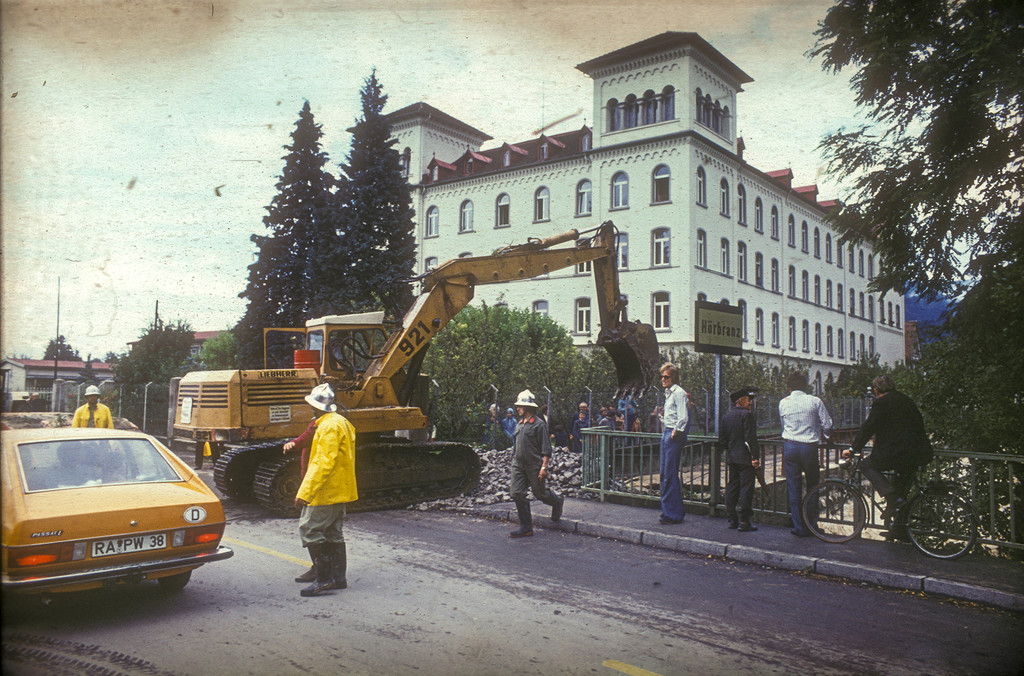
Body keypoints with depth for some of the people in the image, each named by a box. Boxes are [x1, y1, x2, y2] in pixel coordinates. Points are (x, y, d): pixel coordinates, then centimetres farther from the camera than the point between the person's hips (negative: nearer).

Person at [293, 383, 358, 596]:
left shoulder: (329, 426, -18)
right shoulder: (342, 423, 14)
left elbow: (323, 463, -25)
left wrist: (305, 492, -24)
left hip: (326, 491, -10)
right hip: (340, 491, 10)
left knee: (309, 529, -6)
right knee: (334, 534, 15)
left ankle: (324, 578, -6)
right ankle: (339, 577, 20)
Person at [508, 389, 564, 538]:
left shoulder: (539, 424, -10)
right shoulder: (519, 424, 12)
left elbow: (546, 449, -12)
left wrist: (544, 467, -17)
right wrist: (514, 461, 18)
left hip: (534, 465, -7)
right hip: (518, 464, 7)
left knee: (539, 493, 3)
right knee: (517, 493, -3)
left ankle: (557, 502, 36)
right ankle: (526, 527, 3)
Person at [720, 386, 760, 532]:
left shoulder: (726, 416, 13)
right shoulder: (747, 414, -11)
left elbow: (722, 439, 15)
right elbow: (750, 438, -17)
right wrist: (755, 457, -15)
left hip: (731, 458, 8)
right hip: (745, 458, -8)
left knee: (732, 488, 11)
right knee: (746, 488, -4)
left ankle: (732, 519, 14)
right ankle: (744, 521, -4)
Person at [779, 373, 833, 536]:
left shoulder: (783, 403, 4)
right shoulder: (815, 401, -2)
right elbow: (827, 426, 0)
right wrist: (822, 434, 21)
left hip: (790, 447, 1)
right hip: (809, 447, -1)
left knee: (794, 488, 6)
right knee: (813, 486, 15)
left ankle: (800, 527, 8)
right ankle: (812, 522, 20)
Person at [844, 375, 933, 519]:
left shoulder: (881, 402, -4)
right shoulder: (907, 400, 17)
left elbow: (868, 428, -7)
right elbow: (919, 423, 25)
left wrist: (853, 449, -1)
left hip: (896, 452, -8)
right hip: (920, 455, 8)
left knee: (866, 465, 10)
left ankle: (892, 497, -5)